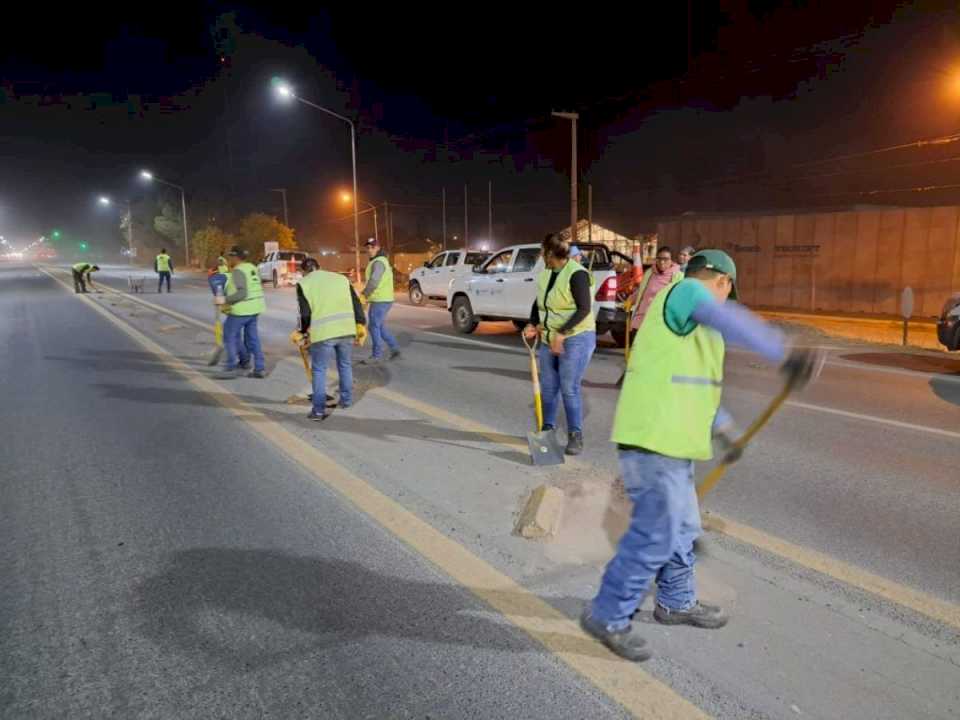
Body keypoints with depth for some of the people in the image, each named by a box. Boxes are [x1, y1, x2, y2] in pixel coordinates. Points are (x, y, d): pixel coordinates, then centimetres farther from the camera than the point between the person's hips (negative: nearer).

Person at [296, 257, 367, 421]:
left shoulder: (303, 284, 8)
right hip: (347, 330, 3)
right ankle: (346, 400, 32)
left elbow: (305, 313, -1)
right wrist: (360, 326, 14)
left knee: (319, 370, 9)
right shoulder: (341, 278, 17)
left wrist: (304, 332, 12)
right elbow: (356, 303, 11)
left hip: (323, 333, -3)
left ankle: (319, 410, 7)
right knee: (345, 366, 22)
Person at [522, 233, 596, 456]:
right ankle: (547, 428, 25)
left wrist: (562, 333, -24)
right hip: (549, 338, 7)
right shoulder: (545, 274, 8)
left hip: (575, 338, -7)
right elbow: (538, 302, 18)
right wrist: (532, 324, 0)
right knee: (548, 386, 10)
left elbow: (584, 309, -20)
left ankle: (576, 436, 4)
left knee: (569, 389, -8)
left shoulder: (576, 273, -16)